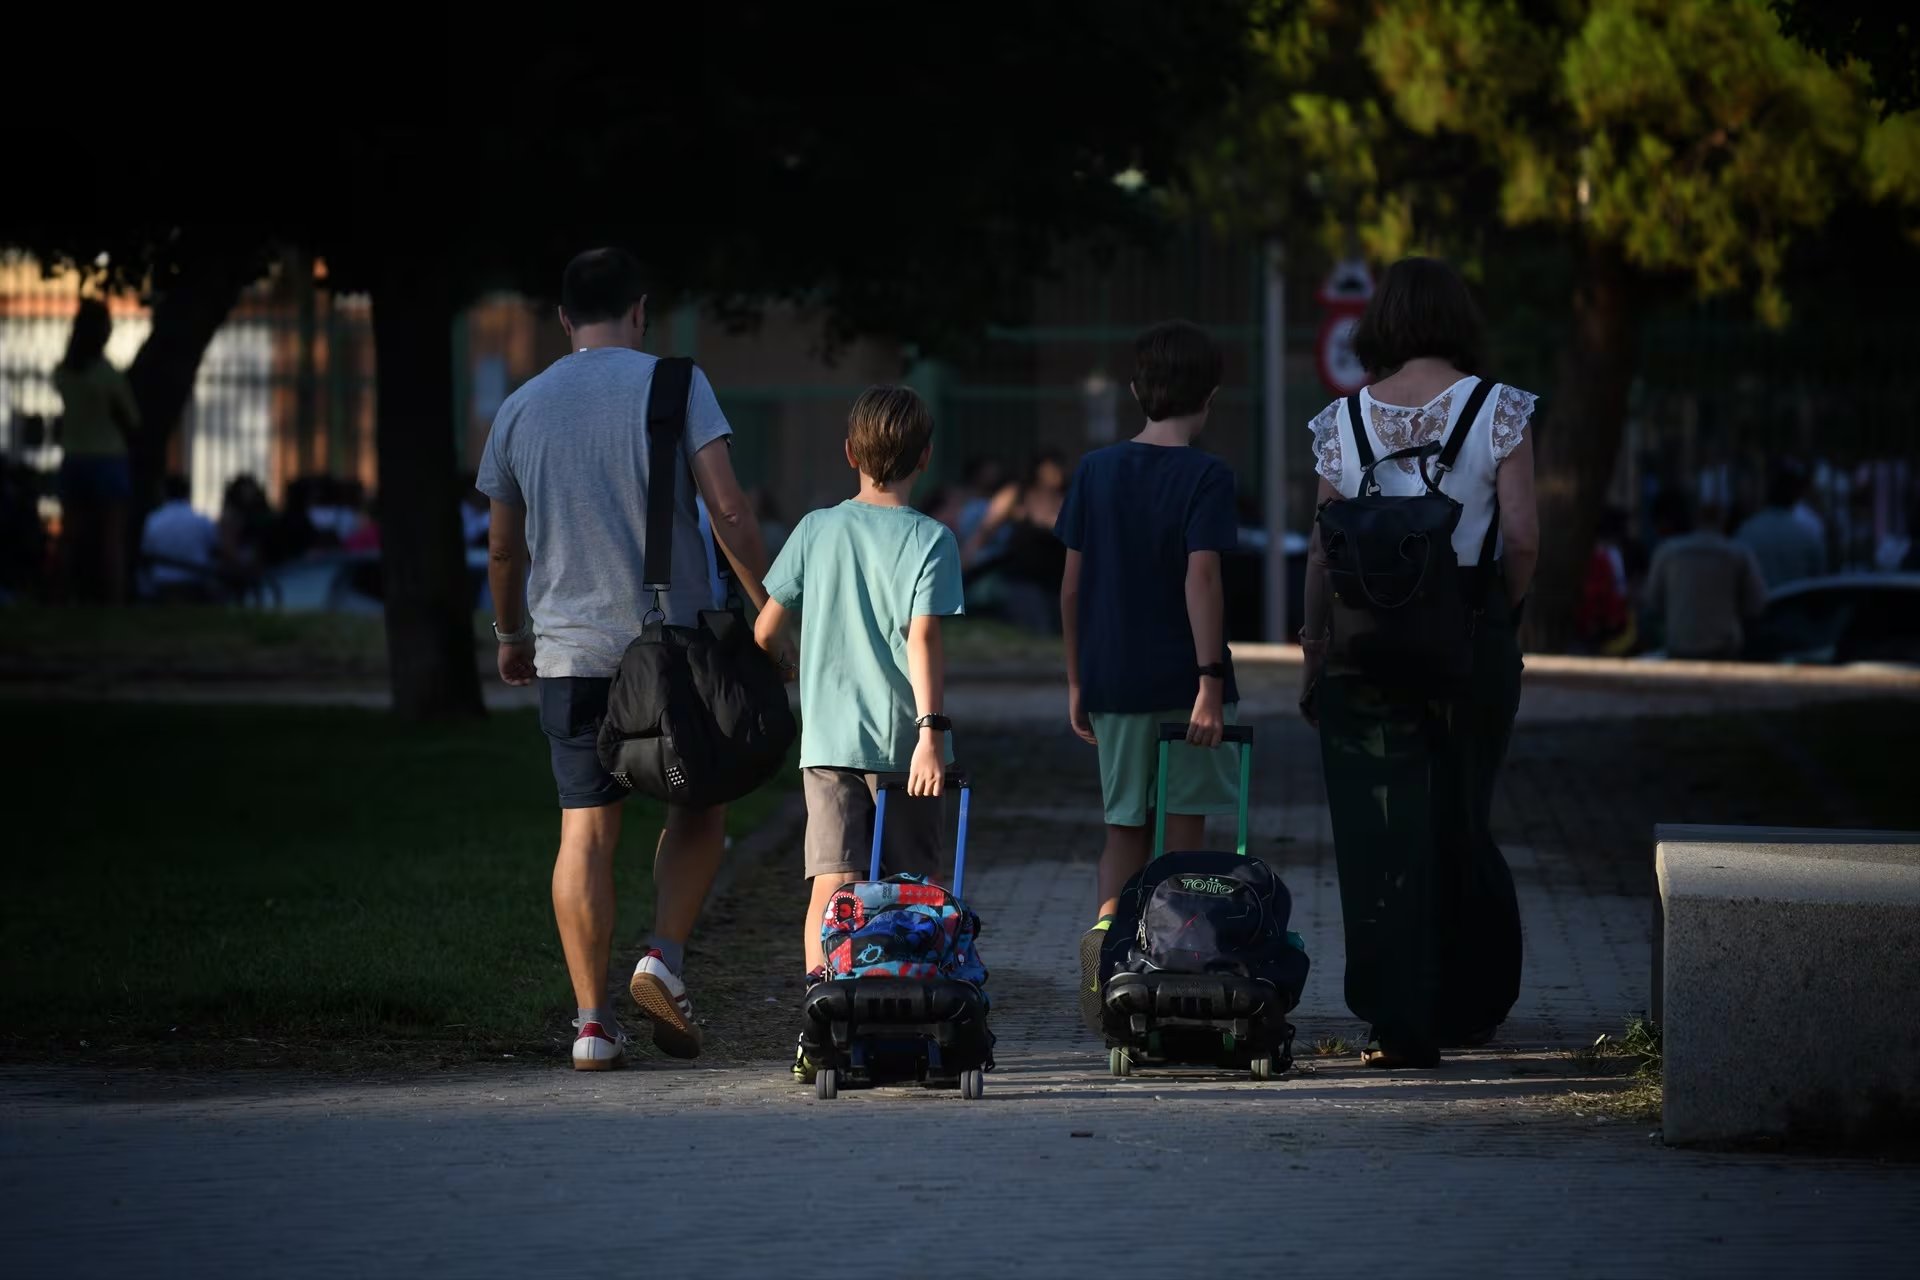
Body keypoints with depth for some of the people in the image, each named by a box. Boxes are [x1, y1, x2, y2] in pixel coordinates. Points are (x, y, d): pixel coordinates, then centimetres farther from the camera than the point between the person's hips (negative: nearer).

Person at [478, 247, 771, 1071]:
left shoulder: (522, 409, 8)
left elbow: (502, 548, 16)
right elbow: (727, 507, -10)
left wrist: (511, 636, 31)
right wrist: (767, 605, -2)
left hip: (569, 652, 2)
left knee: (585, 829, 3)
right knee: (699, 808, 14)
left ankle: (592, 1021, -1)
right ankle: (665, 957, -7)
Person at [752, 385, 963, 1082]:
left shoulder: (816, 530, 5)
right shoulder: (930, 540, -4)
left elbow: (766, 632, 8)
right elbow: (923, 638, -16)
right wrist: (932, 727, -20)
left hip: (827, 739, 2)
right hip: (902, 740, -2)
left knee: (832, 882, -5)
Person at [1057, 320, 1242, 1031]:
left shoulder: (1095, 471, 5)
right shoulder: (1206, 476, -9)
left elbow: (1072, 581, 6)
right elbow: (1201, 577, -18)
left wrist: (1076, 679, 14)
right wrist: (1212, 679, -19)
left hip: (1112, 680, 4)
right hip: (1182, 680, -4)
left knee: (1123, 829, 12)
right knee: (1184, 831, 7)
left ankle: (1105, 930, -13)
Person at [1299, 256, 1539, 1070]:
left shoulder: (1343, 420, 1)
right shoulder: (1499, 409, -3)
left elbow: (1323, 548, 1)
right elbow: (1522, 538, -7)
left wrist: (1313, 654, 9)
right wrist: (1498, 618, 8)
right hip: (1471, 634, 1)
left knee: (1382, 836, 3)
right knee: (1462, 826, 16)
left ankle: (1402, 1025, 1)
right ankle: (1470, 1009, 24)